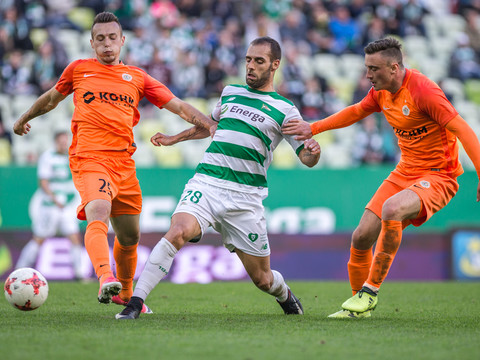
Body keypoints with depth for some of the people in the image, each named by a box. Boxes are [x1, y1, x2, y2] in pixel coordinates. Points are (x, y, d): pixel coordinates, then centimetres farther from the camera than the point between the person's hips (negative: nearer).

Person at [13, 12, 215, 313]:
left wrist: (212, 125, 1)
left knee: (130, 236, 11)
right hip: (90, 158, -4)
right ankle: (106, 279, -48)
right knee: (98, 216, -30)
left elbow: (178, 106, 13)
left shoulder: (137, 77, 15)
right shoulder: (78, 69, 12)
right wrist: (25, 118, 43)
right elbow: (52, 98, 30)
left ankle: (125, 293, 34)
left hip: (124, 162, 4)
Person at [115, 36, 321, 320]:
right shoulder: (230, 92, 15)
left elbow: (307, 159, 0)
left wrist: (313, 151, -23)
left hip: (246, 197, -1)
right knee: (178, 232, -29)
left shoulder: (285, 110, 4)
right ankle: (135, 302, -31)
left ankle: (284, 294, 43)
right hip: (206, 183, 1)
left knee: (262, 279, 5)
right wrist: (174, 138, 39)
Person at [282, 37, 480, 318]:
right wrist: (313, 128, 21)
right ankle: (360, 305, 20)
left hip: (438, 176, -8)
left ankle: (371, 290, -18)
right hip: (405, 172, 8)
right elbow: (356, 112, 25)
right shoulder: (382, 91, 4)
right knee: (362, 236, -2)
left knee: (392, 209, -35)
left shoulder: (423, 91, -21)